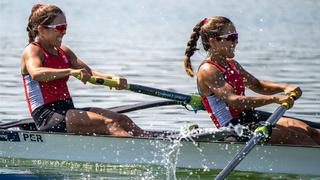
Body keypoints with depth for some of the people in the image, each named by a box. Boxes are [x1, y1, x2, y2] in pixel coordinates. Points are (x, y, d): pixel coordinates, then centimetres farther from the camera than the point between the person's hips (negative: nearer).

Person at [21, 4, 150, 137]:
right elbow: (36, 74, -30)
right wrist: (70, 71, -42)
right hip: (47, 116, -8)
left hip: (67, 110, 8)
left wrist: (112, 78, -11)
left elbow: (88, 73, 10)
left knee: (122, 120, -8)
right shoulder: (32, 51, -6)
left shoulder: (63, 51, 19)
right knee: (107, 123, -25)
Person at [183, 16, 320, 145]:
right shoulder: (208, 71, -16)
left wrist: (284, 88, 0)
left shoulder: (231, 64, 14)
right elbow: (233, 100, -28)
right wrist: (275, 99, -35)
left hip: (250, 118, 9)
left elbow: (257, 85, 22)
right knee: (292, 135, -21)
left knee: (305, 129, -6)